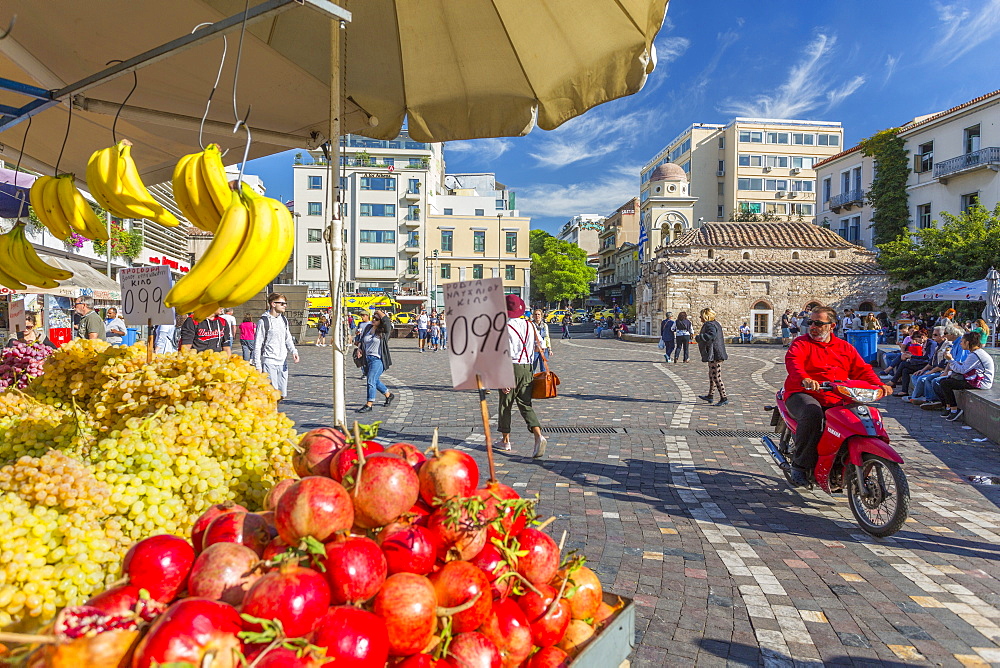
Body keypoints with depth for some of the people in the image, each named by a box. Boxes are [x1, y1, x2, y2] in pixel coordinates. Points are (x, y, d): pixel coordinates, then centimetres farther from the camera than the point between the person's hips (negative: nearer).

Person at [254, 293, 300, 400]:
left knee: (282, 395, 8)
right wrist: (257, 366, -10)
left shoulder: (284, 319, 11)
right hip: (269, 362, -6)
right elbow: (257, 345, -7)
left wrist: (293, 351, 0)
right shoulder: (263, 321, -8)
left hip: (283, 362, 6)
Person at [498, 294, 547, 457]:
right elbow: (540, 346, 13)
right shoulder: (529, 325, 5)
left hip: (511, 369, -5)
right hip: (527, 369, 5)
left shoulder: (505, 329, -13)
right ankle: (538, 436, -13)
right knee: (526, 405, 7)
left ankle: (506, 439, 23)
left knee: (505, 404, 11)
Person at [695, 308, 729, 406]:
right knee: (712, 376, 19)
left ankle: (724, 398, -3)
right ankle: (710, 396, 29)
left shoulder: (710, 325, -16)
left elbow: (711, 335, -34)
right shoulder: (716, 324, 17)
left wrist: (698, 337, -23)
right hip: (714, 355, 11)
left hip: (714, 355, -11)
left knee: (716, 377, -7)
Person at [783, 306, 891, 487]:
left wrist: (878, 385, -5)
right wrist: (804, 379, -38)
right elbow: (793, 362, -17)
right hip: (803, 394, -5)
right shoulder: (801, 343, 3)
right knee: (812, 413, -36)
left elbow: (862, 369, 16)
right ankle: (800, 465, -25)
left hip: (837, 400, 5)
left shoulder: (845, 347, 20)